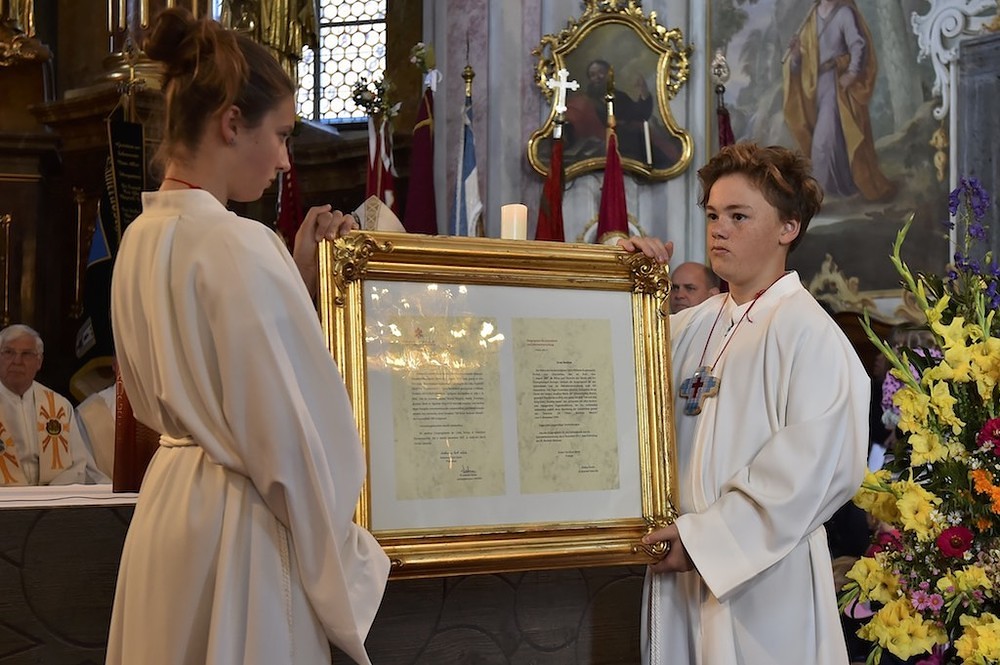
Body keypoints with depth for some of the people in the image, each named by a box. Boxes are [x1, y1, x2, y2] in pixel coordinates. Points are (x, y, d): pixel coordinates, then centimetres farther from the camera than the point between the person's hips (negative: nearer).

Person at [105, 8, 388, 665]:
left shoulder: (142, 239, 6)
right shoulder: (240, 246, -20)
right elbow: (294, 427, -19)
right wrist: (342, 556, -7)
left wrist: (296, 277, 10)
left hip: (167, 502, 9)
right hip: (240, 519, -9)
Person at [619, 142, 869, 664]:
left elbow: (818, 464, -19)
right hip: (680, 569, 6)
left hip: (764, 587, -6)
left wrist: (707, 536, -17)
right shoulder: (692, 327, 11)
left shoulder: (807, 331, -10)